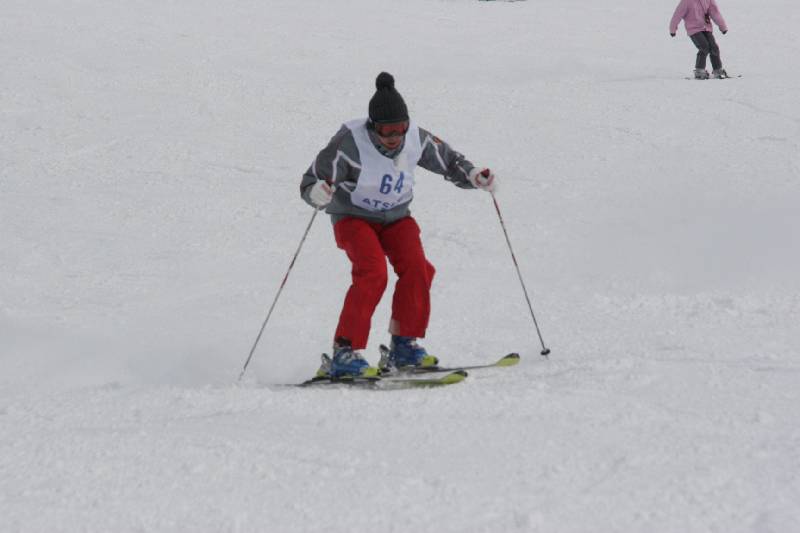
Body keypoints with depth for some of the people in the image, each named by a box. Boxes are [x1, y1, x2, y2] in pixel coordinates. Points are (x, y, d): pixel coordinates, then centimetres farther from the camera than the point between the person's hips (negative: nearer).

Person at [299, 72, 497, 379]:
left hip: (396, 217, 4)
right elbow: (311, 182, -22)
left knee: (417, 268, -20)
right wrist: (318, 193, -46)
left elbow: (448, 160, 6)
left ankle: (405, 345, -3)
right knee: (373, 273, -28)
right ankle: (344, 353, -24)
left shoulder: (416, 138, -13)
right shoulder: (350, 142, -26)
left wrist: (472, 176, -13)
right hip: (354, 218, -4)